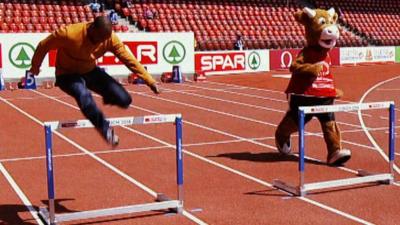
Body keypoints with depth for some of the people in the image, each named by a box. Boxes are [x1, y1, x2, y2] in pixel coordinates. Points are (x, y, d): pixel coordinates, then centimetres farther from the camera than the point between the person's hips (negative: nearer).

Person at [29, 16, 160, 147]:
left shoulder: (110, 38, -19)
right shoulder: (70, 34, -30)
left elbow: (129, 59, -13)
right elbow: (44, 46, -15)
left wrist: (150, 81, -17)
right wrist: (35, 67, 1)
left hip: (91, 71, 4)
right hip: (67, 75, -4)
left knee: (124, 100, -11)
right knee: (83, 94, -39)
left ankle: (108, 98, 25)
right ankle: (105, 129, -26)